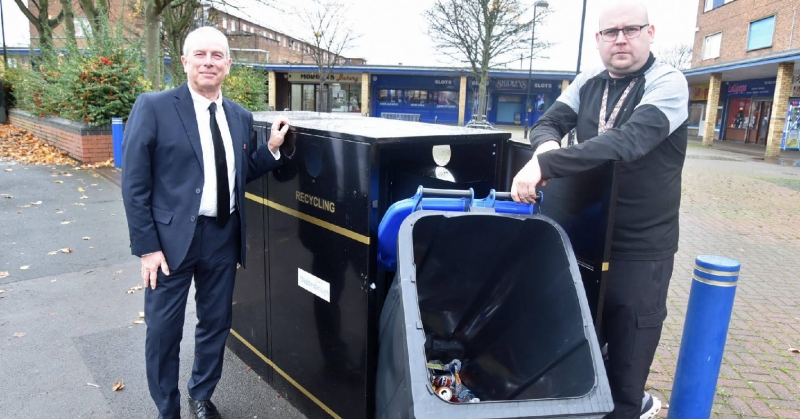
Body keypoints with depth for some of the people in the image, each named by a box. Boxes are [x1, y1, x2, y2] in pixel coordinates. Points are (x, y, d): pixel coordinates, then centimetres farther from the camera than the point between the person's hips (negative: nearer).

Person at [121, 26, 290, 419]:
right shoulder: (153, 107, -8)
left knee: (216, 324, 18)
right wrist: (147, 246, -12)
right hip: (173, 236, -4)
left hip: (224, 237, 4)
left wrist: (271, 148, -1)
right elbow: (134, 184, -9)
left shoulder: (240, 117, 7)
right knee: (163, 331, 9)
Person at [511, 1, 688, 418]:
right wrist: (547, 146, -27)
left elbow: (628, 140, -32)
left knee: (628, 347, 8)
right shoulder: (588, 82, 4)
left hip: (641, 248, -6)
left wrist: (545, 165, -40)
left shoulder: (667, 83, -15)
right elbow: (547, 123, -2)